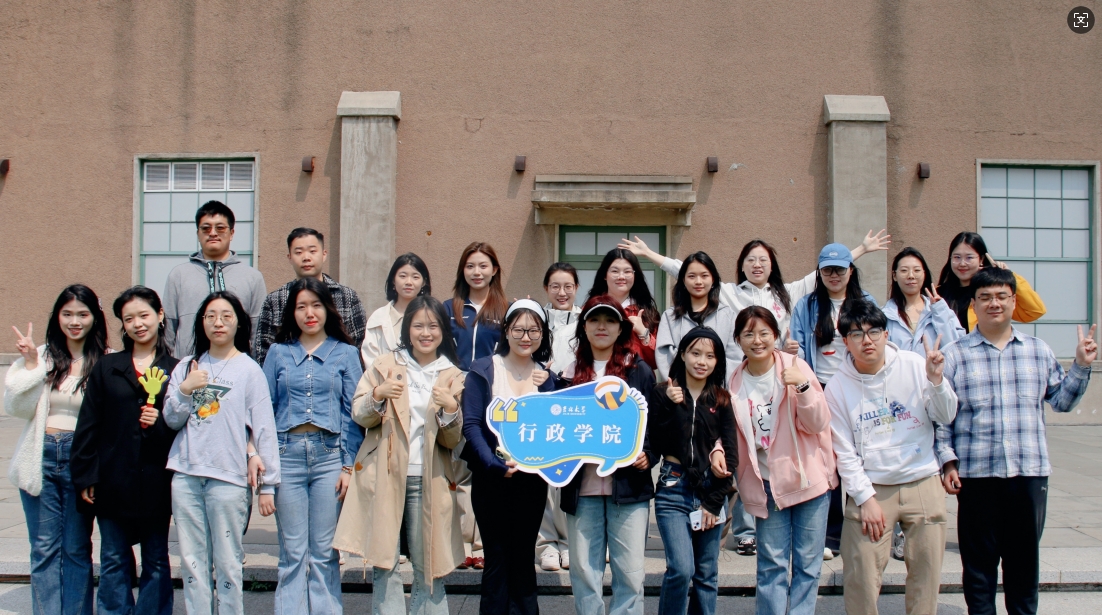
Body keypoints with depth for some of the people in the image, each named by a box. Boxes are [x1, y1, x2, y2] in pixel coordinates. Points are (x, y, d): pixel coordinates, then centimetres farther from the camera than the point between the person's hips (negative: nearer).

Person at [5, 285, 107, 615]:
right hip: (42, 459, 2)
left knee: (77, 549, 8)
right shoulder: (42, 356, 4)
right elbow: (17, 408, -1)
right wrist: (30, 365, -9)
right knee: (44, 548, 7)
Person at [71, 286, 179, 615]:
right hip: (114, 480, 1)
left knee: (156, 562, 8)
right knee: (114, 563, 7)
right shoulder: (107, 368, 7)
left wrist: (162, 422, -14)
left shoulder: (176, 370, 4)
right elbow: (87, 425, 4)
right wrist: (85, 476, -2)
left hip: (157, 480, -1)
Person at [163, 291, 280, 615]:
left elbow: (264, 429, -1)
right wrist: (184, 390, -8)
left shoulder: (250, 370, 1)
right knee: (192, 563, 7)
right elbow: (171, 419, 10)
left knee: (227, 564, 0)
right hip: (186, 476, 4)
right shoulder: (186, 366, 12)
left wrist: (268, 484, -5)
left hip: (229, 478, -3)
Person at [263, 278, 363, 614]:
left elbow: (353, 412, 4)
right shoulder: (278, 353, 11)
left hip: (330, 455, -1)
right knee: (292, 552, 3)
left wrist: (349, 465, -3)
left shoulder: (345, 354, 7)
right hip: (287, 454, 1)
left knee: (324, 552, 2)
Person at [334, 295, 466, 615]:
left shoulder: (453, 376, 8)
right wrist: (378, 395, -15)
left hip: (428, 481, 0)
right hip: (384, 477, 0)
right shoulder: (385, 366, 7)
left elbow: (453, 440, 3)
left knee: (429, 567, 2)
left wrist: (451, 408, -16)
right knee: (384, 564, 0)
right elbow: (359, 416, 3)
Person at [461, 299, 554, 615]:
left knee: (523, 558, 9)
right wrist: (494, 464, -22)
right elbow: (471, 424, -10)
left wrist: (546, 387, -10)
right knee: (497, 559, 1)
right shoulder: (484, 370, -2)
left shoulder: (546, 377, 9)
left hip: (532, 479, 3)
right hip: (491, 479, -3)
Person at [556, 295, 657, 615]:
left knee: (630, 571, 1)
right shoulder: (569, 373, 10)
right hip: (581, 486, 2)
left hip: (628, 484, -2)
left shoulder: (639, 371, 6)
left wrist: (647, 454, -11)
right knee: (584, 570, 7)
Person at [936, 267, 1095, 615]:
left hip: (1030, 472, 2)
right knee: (979, 559, 6)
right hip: (976, 474, -2)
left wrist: (1081, 366, 3)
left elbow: (1061, 401, 15)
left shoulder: (1039, 351, 10)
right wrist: (947, 461, -7)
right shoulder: (955, 355, 1)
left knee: (1024, 557, 11)